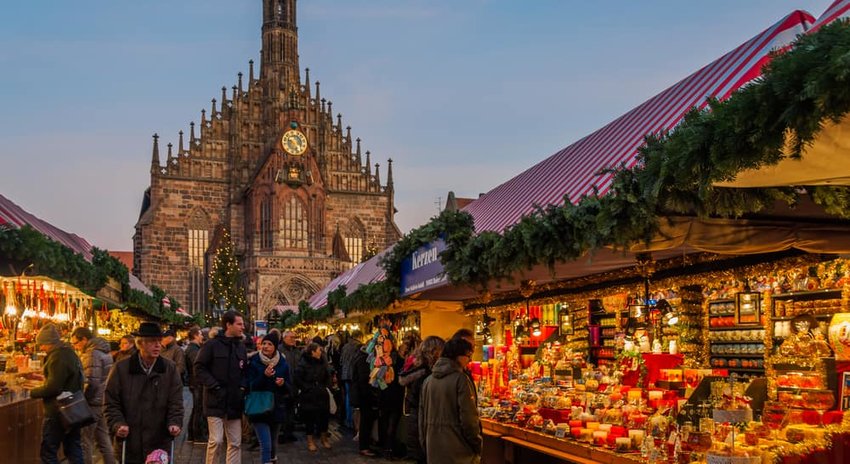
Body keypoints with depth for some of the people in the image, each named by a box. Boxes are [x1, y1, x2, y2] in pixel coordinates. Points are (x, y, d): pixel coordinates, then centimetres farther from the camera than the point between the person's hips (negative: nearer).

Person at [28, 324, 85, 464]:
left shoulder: (57, 357, -18)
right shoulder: (70, 353, 12)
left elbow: (53, 388, -22)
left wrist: (33, 392, -8)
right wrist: (46, 378, 21)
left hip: (57, 412, -9)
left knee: (48, 452, -3)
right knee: (73, 448, 14)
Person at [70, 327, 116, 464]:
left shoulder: (92, 354, -15)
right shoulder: (103, 351, 14)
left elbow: (91, 382, -21)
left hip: (93, 403, -9)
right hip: (104, 401, 9)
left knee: (86, 441, 0)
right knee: (104, 439, 13)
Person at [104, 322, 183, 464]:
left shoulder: (170, 369, 4)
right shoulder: (121, 368, -1)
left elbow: (176, 402, 2)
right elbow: (111, 403, 1)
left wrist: (174, 423, -13)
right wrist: (118, 424, -13)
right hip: (128, 442, -1)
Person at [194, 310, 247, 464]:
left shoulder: (241, 346, 12)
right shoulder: (212, 345, -7)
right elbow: (199, 368, -9)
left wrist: (242, 385, 4)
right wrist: (214, 386, -15)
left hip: (234, 401, 6)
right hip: (216, 400, -6)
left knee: (235, 443, 7)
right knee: (216, 440, -9)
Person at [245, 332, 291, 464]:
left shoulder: (283, 363, 1)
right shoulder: (254, 362, -8)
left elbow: (288, 388, 6)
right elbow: (251, 386, -12)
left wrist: (283, 384, -16)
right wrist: (264, 376, -27)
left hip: (276, 408, 3)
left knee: (273, 443, 16)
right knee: (266, 445, -13)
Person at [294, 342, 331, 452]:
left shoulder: (322, 362, 7)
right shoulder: (303, 363, -12)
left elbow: (328, 376, 19)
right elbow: (298, 379, -15)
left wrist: (325, 387, 6)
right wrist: (308, 388, -14)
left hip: (321, 395, 5)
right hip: (308, 396, -5)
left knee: (324, 416, 6)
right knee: (309, 418, 3)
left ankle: (324, 438, 25)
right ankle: (310, 441, 17)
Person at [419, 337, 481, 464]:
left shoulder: (428, 380, 7)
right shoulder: (460, 379, -14)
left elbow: (422, 417, 11)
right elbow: (469, 418, -16)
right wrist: (477, 446, -5)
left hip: (433, 450, 6)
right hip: (458, 452, -6)